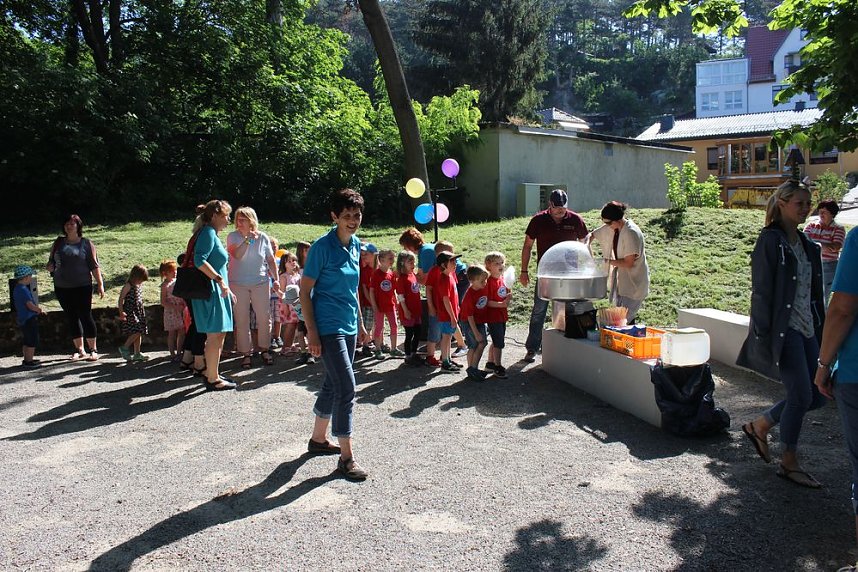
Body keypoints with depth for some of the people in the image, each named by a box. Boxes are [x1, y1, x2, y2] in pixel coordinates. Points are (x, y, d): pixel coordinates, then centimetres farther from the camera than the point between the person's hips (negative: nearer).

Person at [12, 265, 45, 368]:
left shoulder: (16, 289, 12)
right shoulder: (24, 289, -19)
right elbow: (30, 305, -23)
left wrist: (37, 308, 14)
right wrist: (40, 310, -7)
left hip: (21, 318, 10)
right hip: (29, 319, -10)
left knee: (27, 340, 18)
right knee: (33, 341, -2)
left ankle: (27, 359, 25)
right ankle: (29, 361, 1)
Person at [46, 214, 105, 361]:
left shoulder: (86, 244, 1)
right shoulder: (59, 243, 11)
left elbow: (94, 266, -2)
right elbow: (51, 261, 19)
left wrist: (100, 284, -8)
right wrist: (50, 266, -5)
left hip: (82, 287, -4)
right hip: (62, 288, 4)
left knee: (85, 316, -3)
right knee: (72, 318, 8)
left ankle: (93, 350, 5)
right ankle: (79, 350, 17)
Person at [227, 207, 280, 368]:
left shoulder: (263, 237, 0)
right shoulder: (233, 236, -3)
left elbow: (271, 260, 6)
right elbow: (236, 255, -20)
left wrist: (276, 279, 0)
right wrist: (248, 240, -26)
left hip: (261, 282, 1)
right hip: (238, 284, -1)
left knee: (264, 318, 3)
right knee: (241, 320, 2)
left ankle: (264, 349, 18)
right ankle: (246, 353, 11)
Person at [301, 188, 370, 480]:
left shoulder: (355, 244, 8)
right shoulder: (322, 246, -14)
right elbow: (305, 290, -12)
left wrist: (360, 323, 19)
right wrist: (312, 332, -17)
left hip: (348, 326, 8)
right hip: (328, 327, -8)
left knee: (333, 385, 17)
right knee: (346, 387, -10)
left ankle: (318, 439, 35)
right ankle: (346, 457, 1)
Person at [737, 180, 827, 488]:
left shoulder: (808, 245, 15)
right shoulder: (770, 240, -9)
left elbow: (815, 294, 18)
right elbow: (761, 291, -13)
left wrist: (821, 332, 14)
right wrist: (764, 337, -16)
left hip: (806, 329, 8)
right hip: (783, 328, -8)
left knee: (815, 396, 8)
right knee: (802, 395, -5)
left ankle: (759, 425, 27)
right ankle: (789, 463, 12)